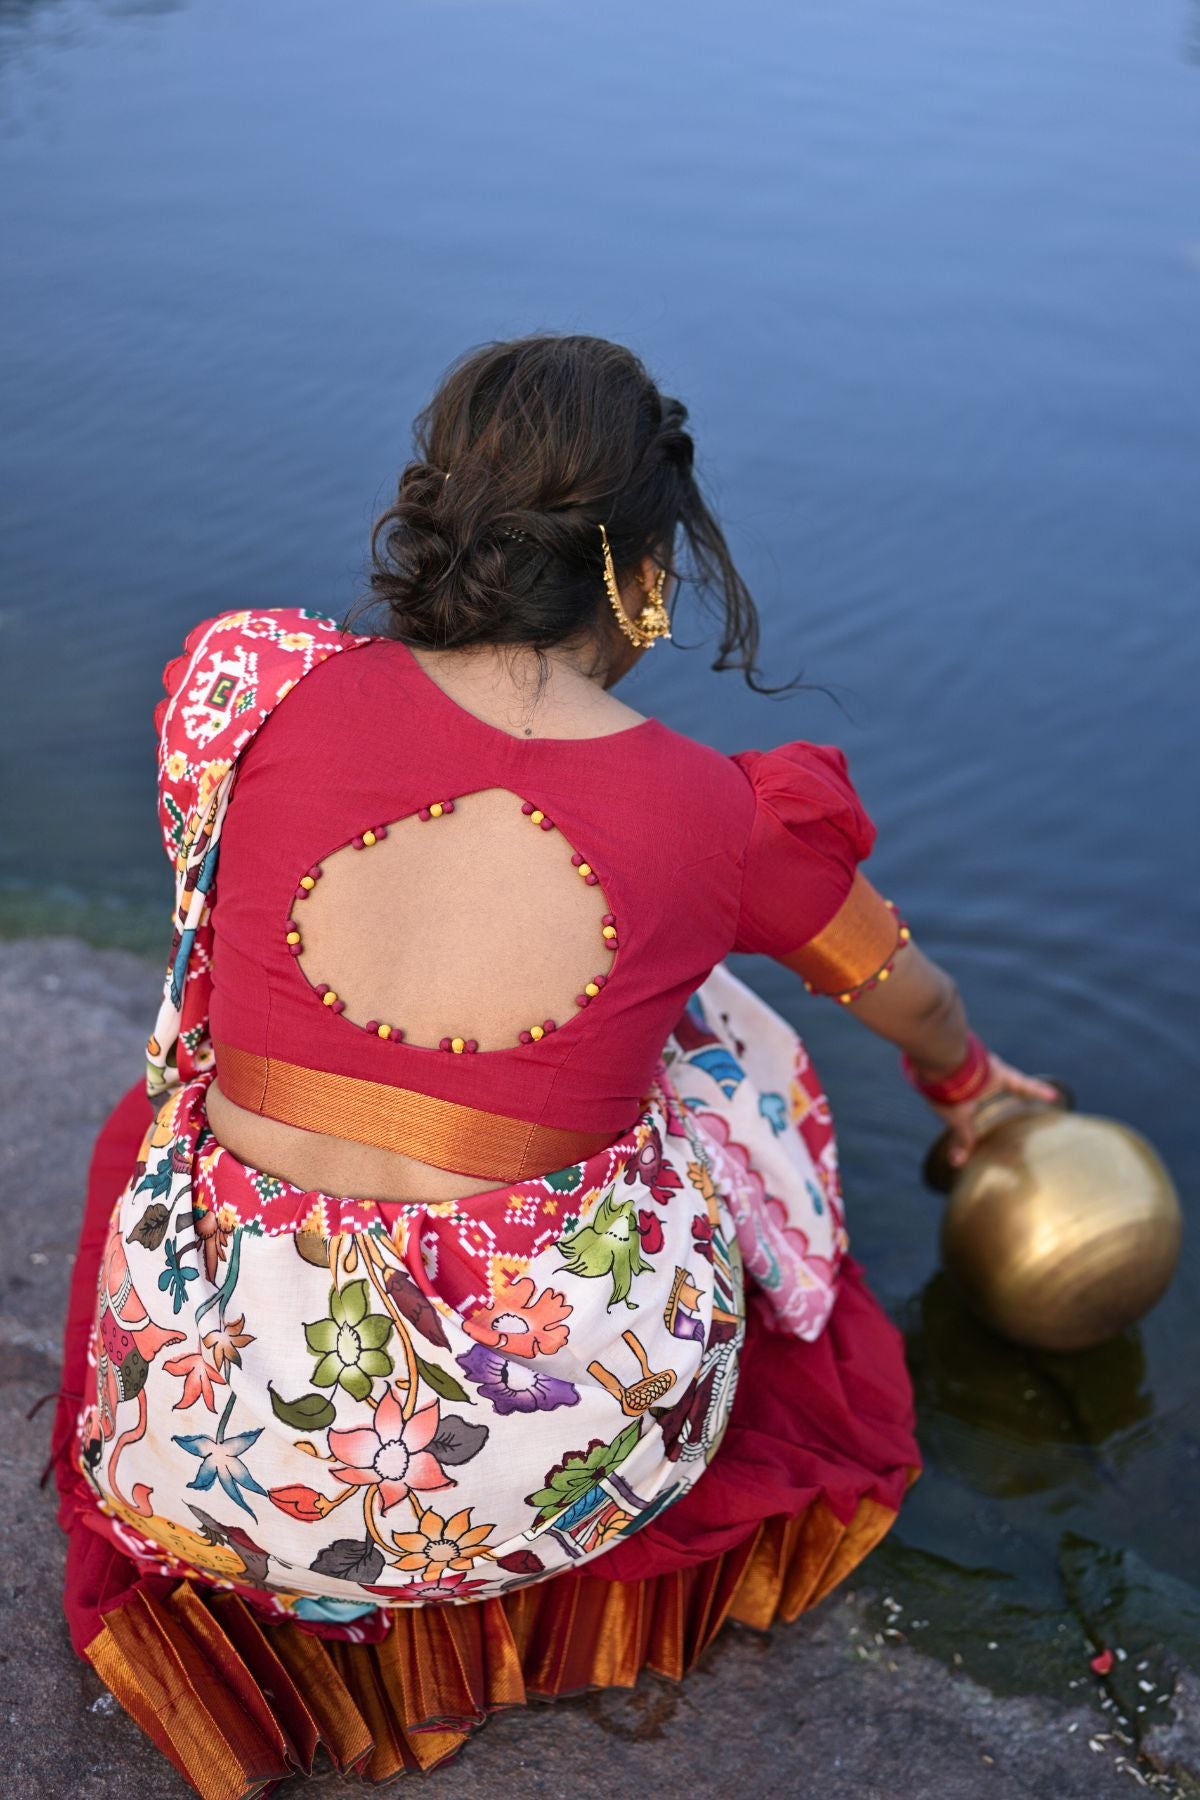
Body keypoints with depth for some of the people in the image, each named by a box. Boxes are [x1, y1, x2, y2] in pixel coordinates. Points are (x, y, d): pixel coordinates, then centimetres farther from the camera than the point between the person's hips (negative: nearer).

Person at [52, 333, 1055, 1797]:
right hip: (551, 1455, -1)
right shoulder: (716, 815, -7)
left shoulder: (259, 684, -7)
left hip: (221, 1425, 2)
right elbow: (905, 993, 15)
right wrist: (966, 1084, 40)